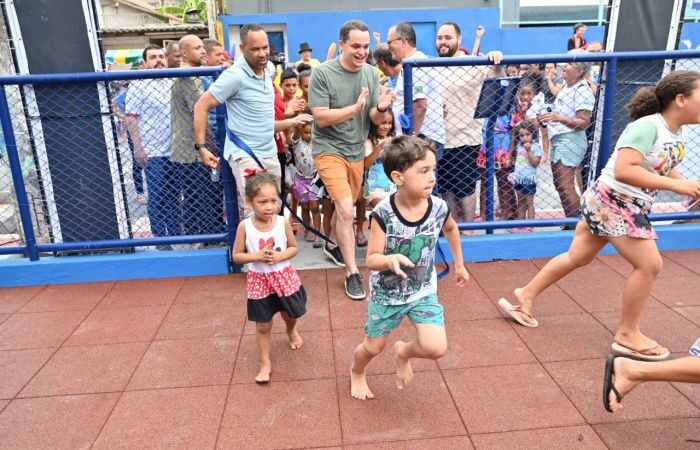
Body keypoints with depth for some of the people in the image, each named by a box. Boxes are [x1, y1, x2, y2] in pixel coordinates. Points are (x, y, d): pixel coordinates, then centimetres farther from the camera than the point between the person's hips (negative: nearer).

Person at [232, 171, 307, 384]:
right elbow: (237, 256, -8)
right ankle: (265, 364, 27)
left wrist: (279, 256, -20)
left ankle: (291, 331, 60)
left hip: (284, 276, 2)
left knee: (291, 313, 23)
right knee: (263, 325, 9)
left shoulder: (283, 222, -13)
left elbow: (293, 248, -1)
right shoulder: (245, 226, -15)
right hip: (259, 280, -1)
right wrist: (258, 256, -24)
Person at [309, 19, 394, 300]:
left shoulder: (370, 73, -2)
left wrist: (381, 108, -21)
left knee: (345, 206, 20)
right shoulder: (322, 73, -15)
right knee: (346, 210, -15)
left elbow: (374, 119, 1)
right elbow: (321, 118, -19)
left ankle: (333, 245, 47)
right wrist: (355, 108, -29)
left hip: (357, 150, 6)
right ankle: (352, 273, -3)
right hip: (329, 149, -5)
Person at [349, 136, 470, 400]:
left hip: (423, 291, 2)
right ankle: (357, 372, 53)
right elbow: (371, 259, -22)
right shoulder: (383, 214, -26)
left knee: (436, 348, -13)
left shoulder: (439, 208, -16)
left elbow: (451, 229, 8)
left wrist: (459, 265, 17)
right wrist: (390, 260, -44)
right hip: (387, 292, -2)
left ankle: (404, 352, 24)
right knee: (373, 347, 16)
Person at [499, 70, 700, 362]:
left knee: (578, 257, 17)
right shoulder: (647, 127, -22)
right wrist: (676, 186, -30)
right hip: (611, 200, -10)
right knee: (649, 264, -8)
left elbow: (665, 170, 20)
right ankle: (627, 335, 8)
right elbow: (623, 171, -33)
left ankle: (526, 296, 30)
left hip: (630, 206, 10)